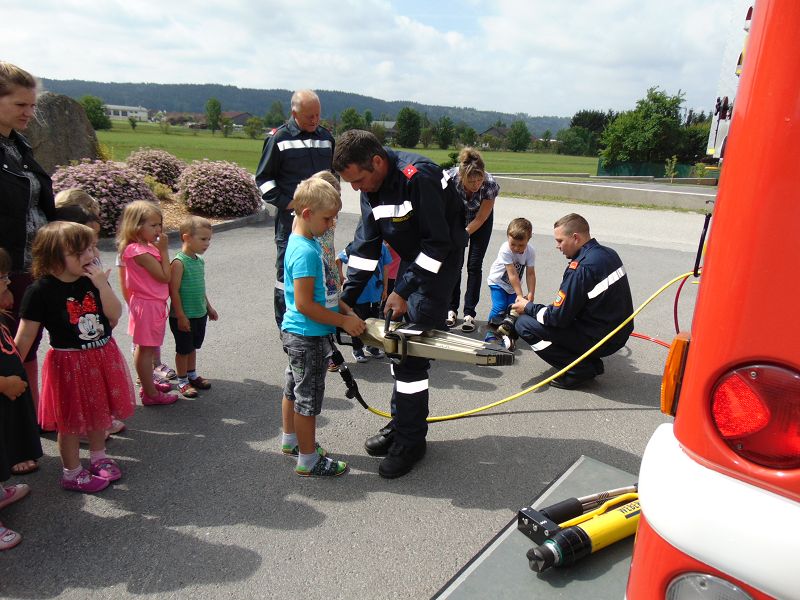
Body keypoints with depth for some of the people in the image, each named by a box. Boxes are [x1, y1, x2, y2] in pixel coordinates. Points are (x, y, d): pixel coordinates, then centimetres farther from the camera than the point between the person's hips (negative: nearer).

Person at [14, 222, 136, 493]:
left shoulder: (93, 279, -3)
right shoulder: (40, 290, -18)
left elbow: (115, 314, -9)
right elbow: (24, 337, -14)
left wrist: (102, 285, -21)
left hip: (103, 355, 5)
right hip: (68, 363, -5)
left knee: (99, 411, 20)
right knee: (71, 420, 8)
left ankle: (98, 457, 42)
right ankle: (72, 473, 27)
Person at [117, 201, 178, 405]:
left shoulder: (146, 246, 7)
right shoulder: (140, 251, -23)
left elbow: (162, 276, 12)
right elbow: (164, 276, -20)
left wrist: (160, 249, 7)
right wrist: (164, 250, -16)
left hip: (150, 303, 10)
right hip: (148, 305, -10)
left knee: (143, 348, 20)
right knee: (146, 349, 0)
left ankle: (147, 385, 35)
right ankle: (150, 394, 10)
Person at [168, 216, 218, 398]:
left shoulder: (199, 261, 5)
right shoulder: (179, 262, -20)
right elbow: (174, 291, -20)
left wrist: (208, 307, 22)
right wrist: (181, 316, -20)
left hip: (200, 314, 7)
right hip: (184, 317, -7)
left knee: (193, 347, 21)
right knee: (183, 349, 7)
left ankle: (192, 375, 36)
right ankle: (182, 381, 22)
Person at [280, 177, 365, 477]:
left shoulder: (306, 242, 7)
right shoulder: (305, 252, -25)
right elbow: (304, 304, -27)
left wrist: (344, 309, 7)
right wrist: (343, 321, -20)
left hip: (297, 333, 10)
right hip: (308, 337, -10)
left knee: (294, 390, 24)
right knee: (309, 398, 4)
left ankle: (291, 440, 43)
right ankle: (308, 460, 19)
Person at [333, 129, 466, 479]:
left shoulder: (418, 177, -27)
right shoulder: (371, 188, 0)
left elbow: (439, 242, -25)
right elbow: (366, 244, 3)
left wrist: (405, 291, -22)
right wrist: (347, 297, -4)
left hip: (441, 257, -8)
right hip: (412, 257, 8)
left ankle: (411, 439, 4)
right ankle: (400, 424, 24)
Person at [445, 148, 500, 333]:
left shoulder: (490, 184, -35)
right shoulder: (451, 177, -34)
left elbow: (481, 218, -21)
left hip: (480, 219, -1)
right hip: (457, 215, 1)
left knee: (474, 265, -5)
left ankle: (469, 314, 1)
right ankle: (452, 309, 11)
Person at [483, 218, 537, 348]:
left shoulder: (530, 252, -19)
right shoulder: (505, 250, -32)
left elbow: (530, 274, -17)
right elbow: (512, 274, -33)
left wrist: (530, 294, -25)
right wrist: (519, 295, -33)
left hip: (514, 285, 4)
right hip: (498, 282, -4)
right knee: (499, 308, -16)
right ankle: (491, 333, 2)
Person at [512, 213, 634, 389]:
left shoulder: (581, 268, -23)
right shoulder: (609, 253, 6)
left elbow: (558, 317, -19)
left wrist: (528, 307, -1)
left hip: (599, 340, -9)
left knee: (524, 324, -7)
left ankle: (580, 371, -5)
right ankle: (592, 363, 15)